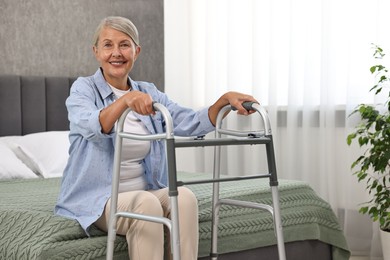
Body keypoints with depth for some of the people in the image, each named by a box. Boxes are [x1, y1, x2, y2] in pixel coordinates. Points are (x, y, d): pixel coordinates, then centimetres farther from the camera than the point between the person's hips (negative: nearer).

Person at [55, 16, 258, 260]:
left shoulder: (149, 92, 9)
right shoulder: (83, 89, -5)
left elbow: (191, 123, -5)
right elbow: (92, 127, -27)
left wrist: (225, 99, -21)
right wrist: (125, 100, -45)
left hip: (145, 192, 4)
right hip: (95, 198, -4)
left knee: (184, 197, -24)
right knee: (146, 203, -32)